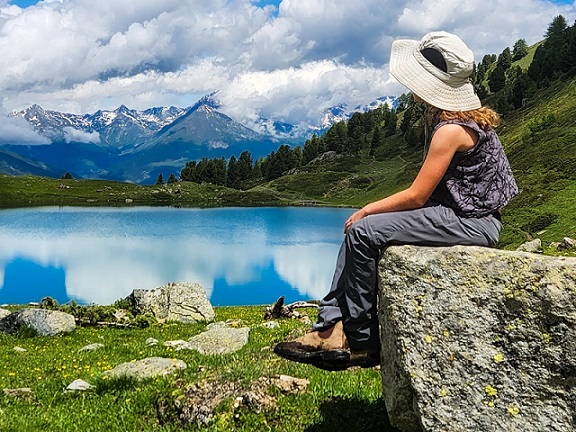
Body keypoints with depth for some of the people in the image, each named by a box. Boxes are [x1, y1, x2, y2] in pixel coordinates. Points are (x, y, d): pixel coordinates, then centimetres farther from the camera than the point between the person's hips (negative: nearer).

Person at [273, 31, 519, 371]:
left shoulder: (452, 130, -20)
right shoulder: (459, 117, 13)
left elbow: (416, 195, -19)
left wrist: (367, 210, -6)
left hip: (468, 224, -10)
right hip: (457, 216, 10)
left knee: (363, 231, -17)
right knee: (357, 231, 4)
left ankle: (360, 341, -4)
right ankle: (330, 328, -1)